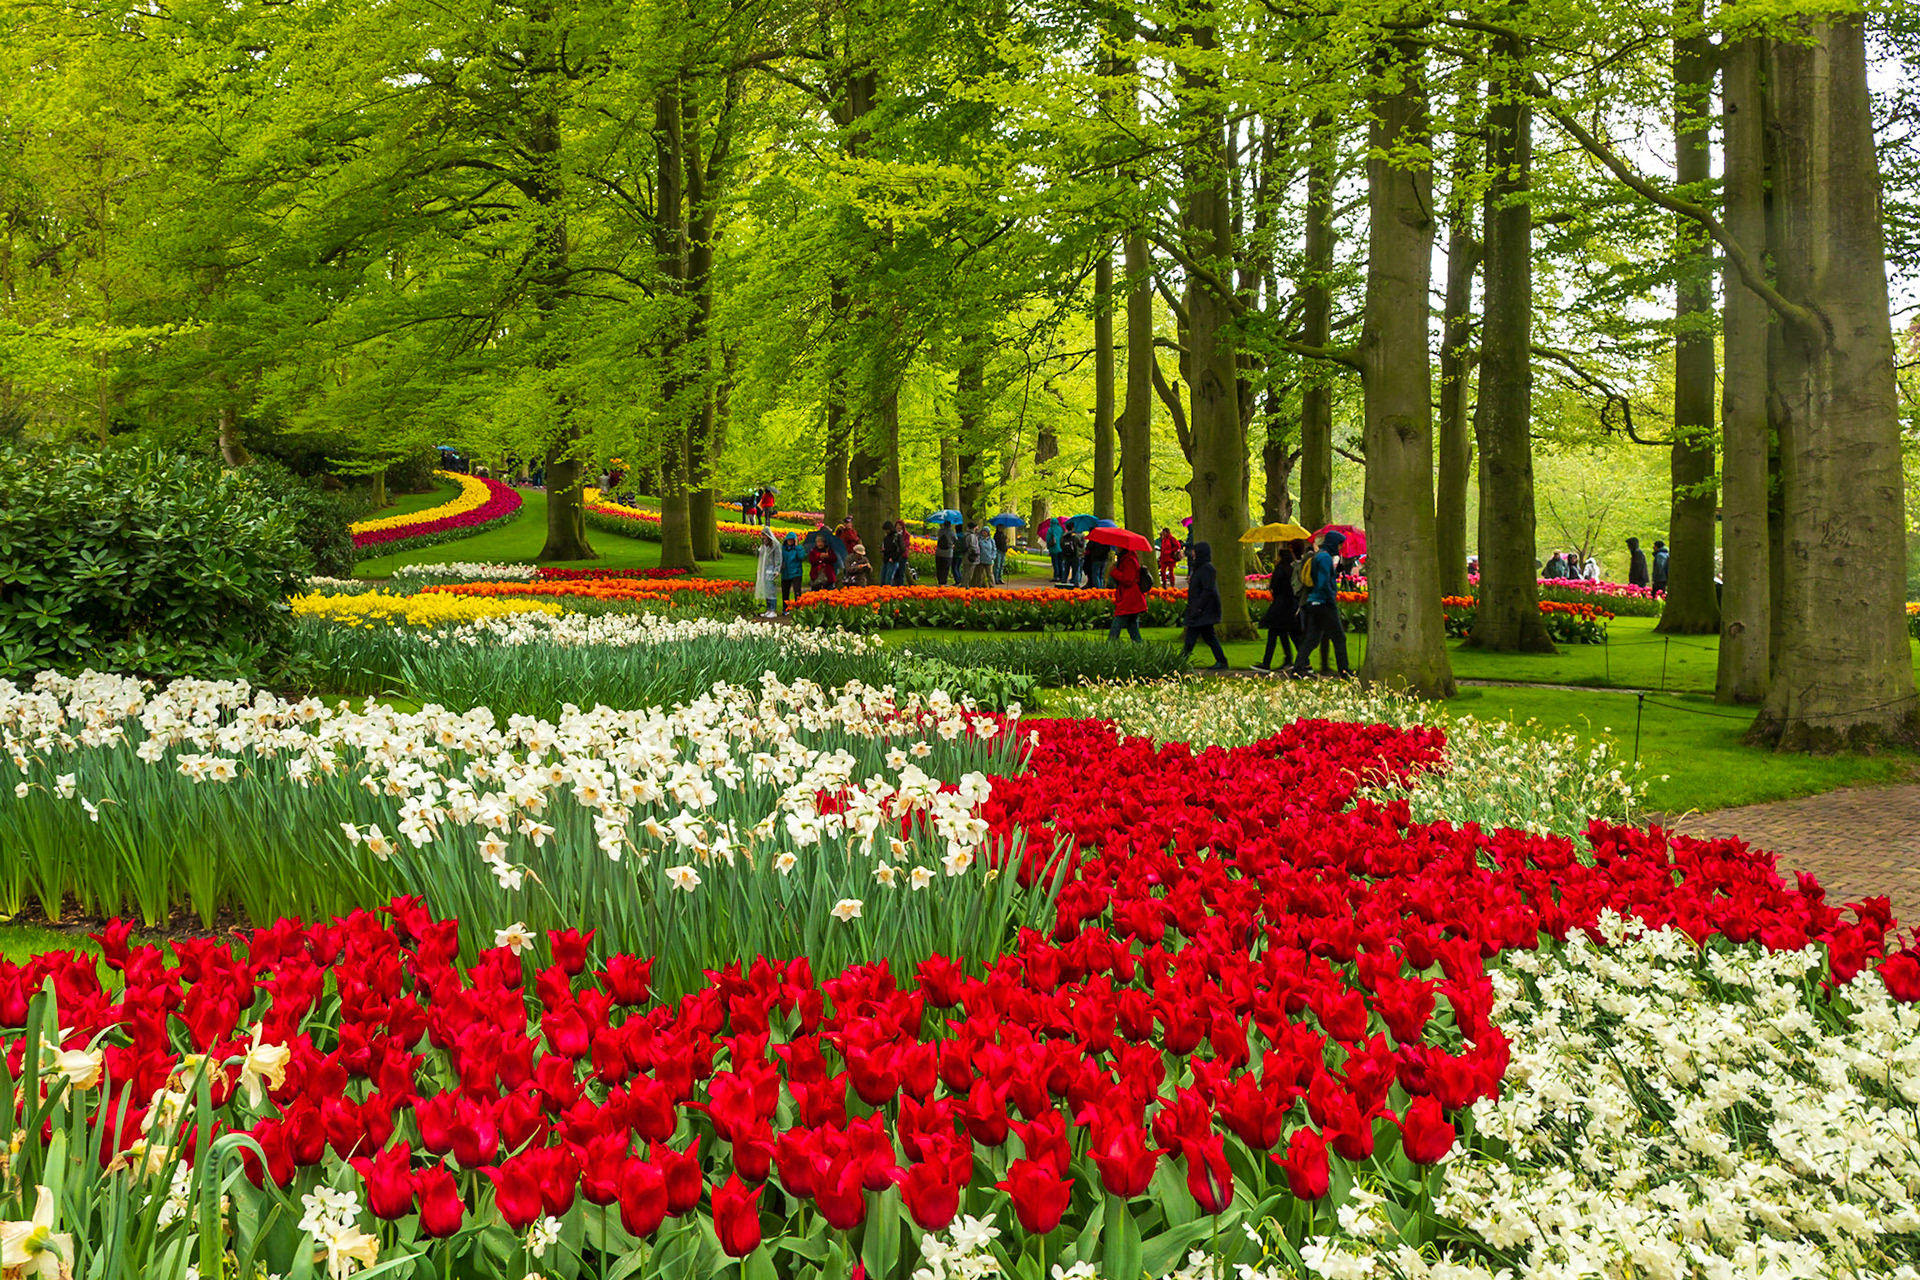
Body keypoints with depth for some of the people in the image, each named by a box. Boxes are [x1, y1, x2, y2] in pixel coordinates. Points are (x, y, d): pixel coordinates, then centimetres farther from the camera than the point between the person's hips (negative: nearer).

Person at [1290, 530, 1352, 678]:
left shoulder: (1317, 555, 17)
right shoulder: (1325, 557, -13)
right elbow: (1323, 583, -21)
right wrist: (1333, 598, -13)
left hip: (1313, 603, 9)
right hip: (1324, 604, -9)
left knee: (1312, 638, 8)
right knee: (1339, 638, -1)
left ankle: (1298, 668, 2)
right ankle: (1344, 671, 4)